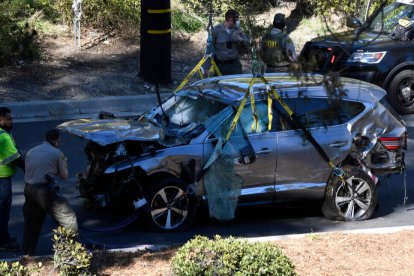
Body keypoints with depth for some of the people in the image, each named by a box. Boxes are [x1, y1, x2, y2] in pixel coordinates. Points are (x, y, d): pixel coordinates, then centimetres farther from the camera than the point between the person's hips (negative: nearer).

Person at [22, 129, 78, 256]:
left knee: (30, 223, 17)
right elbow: (64, 175, 3)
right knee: (68, 218, 8)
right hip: (46, 191, -6)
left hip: (29, 189, 6)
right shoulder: (57, 153, -1)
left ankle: (27, 255, 18)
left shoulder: (31, 152, 14)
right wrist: (64, 165, 23)